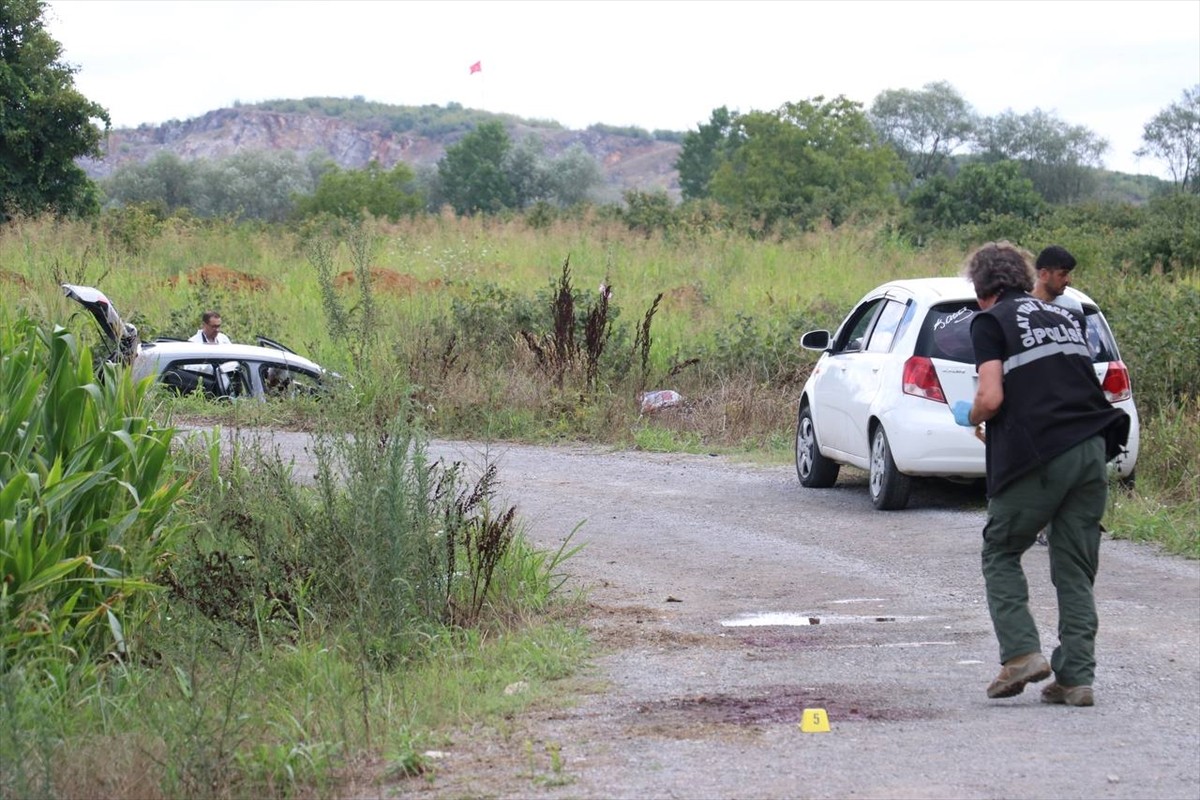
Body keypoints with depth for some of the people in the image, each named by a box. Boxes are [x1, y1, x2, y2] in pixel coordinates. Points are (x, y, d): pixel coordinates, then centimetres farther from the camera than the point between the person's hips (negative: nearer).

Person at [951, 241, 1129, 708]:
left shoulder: (991, 322, 2)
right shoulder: (1064, 316, 21)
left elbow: (991, 399, -9)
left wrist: (969, 417, 11)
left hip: (1037, 457, -5)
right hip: (1091, 450, 5)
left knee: (1001, 555, 13)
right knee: (1076, 571, 9)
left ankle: (1021, 652, -3)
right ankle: (1076, 677, 3)